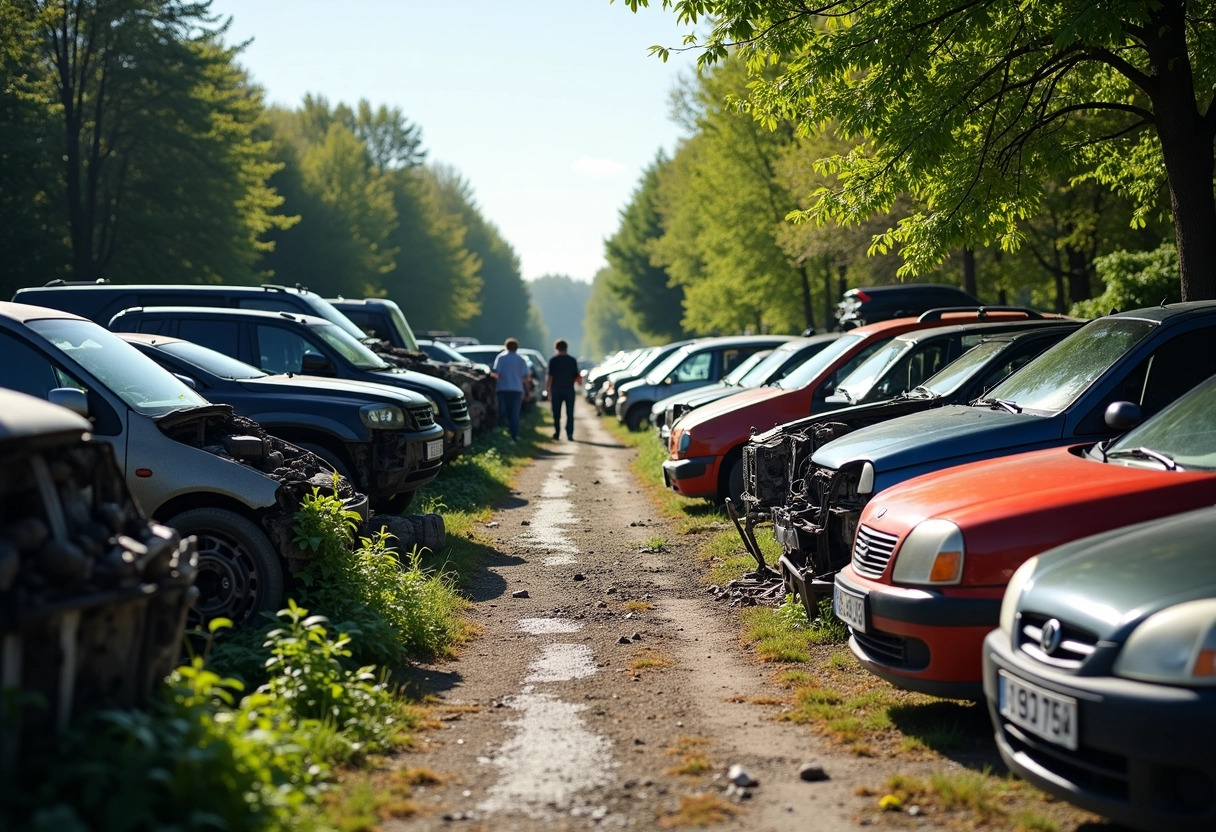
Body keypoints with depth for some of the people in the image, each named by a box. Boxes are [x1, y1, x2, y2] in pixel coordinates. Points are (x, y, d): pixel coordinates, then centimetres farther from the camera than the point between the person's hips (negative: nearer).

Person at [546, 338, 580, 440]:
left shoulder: (553, 360, -3)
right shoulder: (572, 360, 2)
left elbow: (550, 377, -7)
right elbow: (577, 377, 3)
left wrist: (548, 391, -3)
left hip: (556, 390, -1)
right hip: (569, 389, 1)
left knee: (556, 414, 7)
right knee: (570, 414, 4)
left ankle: (557, 433, 6)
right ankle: (569, 434, -5)